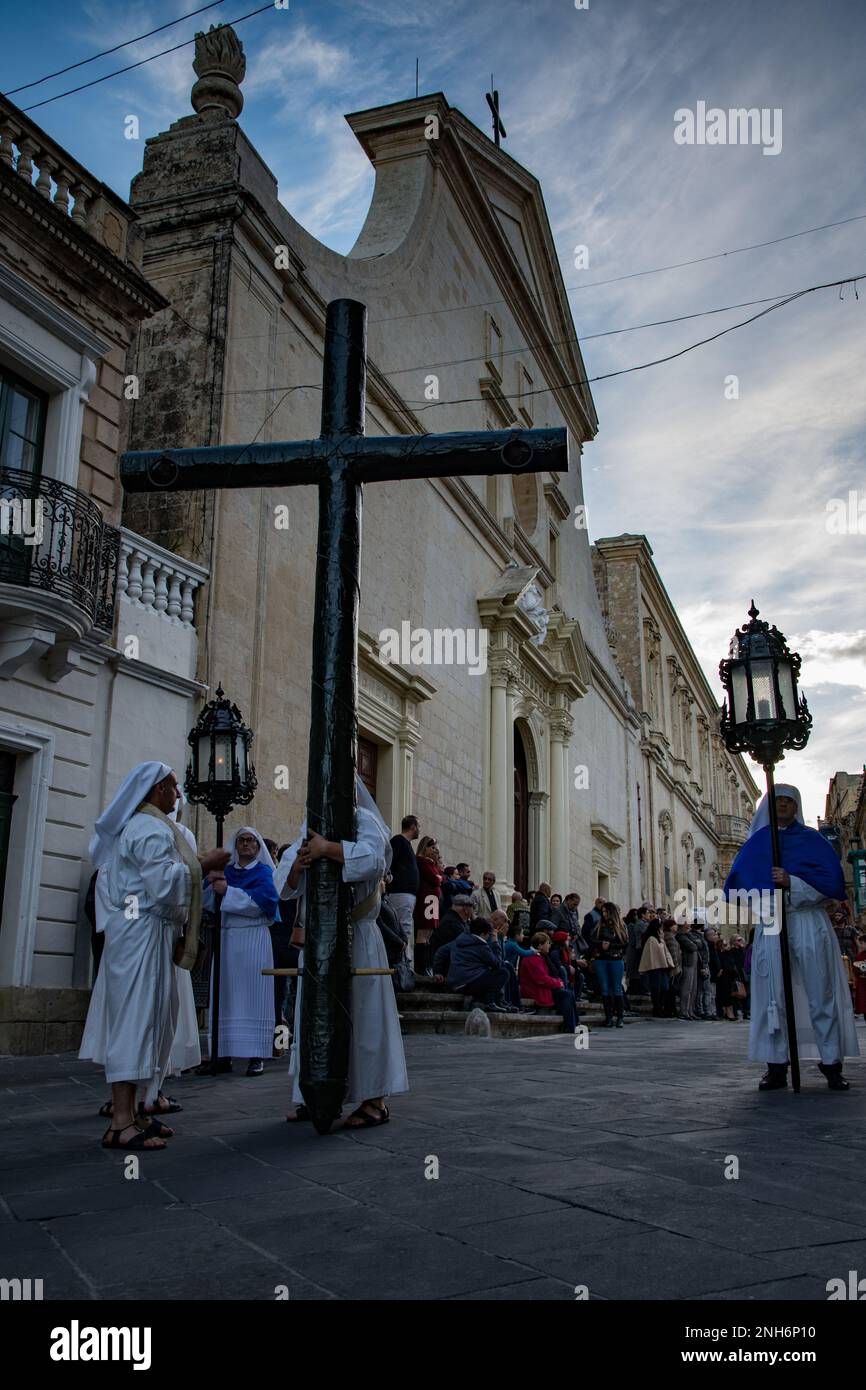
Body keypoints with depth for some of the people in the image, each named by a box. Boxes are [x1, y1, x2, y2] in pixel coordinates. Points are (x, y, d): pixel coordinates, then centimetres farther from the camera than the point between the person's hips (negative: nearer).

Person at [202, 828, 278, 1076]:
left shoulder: (264, 872, 4)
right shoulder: (225, 871, 15)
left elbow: (264, 901, -14)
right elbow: (206, 902, 7)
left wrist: (228, 891, -18)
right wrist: (211, 882, -12)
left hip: (253, 940, -4)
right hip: (225, 937, 4)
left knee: (251, 995, -5)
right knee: (224, 996, 2)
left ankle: (256, 1056, -3)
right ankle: (223, 1055, 6)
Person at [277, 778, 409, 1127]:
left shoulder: (363, 820, -5)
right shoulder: (310, 827, 13)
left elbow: (374, 859, -26)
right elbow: (285, 884, 7)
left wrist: (327, 848, -27)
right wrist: (298, 864, -14)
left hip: (355, 937, -6)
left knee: (360, 1014, -3)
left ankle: (374, 1100, 4)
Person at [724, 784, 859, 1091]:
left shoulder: (813, 840, 11)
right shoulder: (755, 844, 16)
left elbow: (832, 881, -1)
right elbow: (736, 886, 10)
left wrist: (793, 883, -15)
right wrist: (760, 898, -10)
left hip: (809, 923, -1)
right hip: (770, 925, 1)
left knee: (820, 993, -3)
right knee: (773, 995, -2)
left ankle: (831, 1063, 3)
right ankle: (776, 1067, 1)